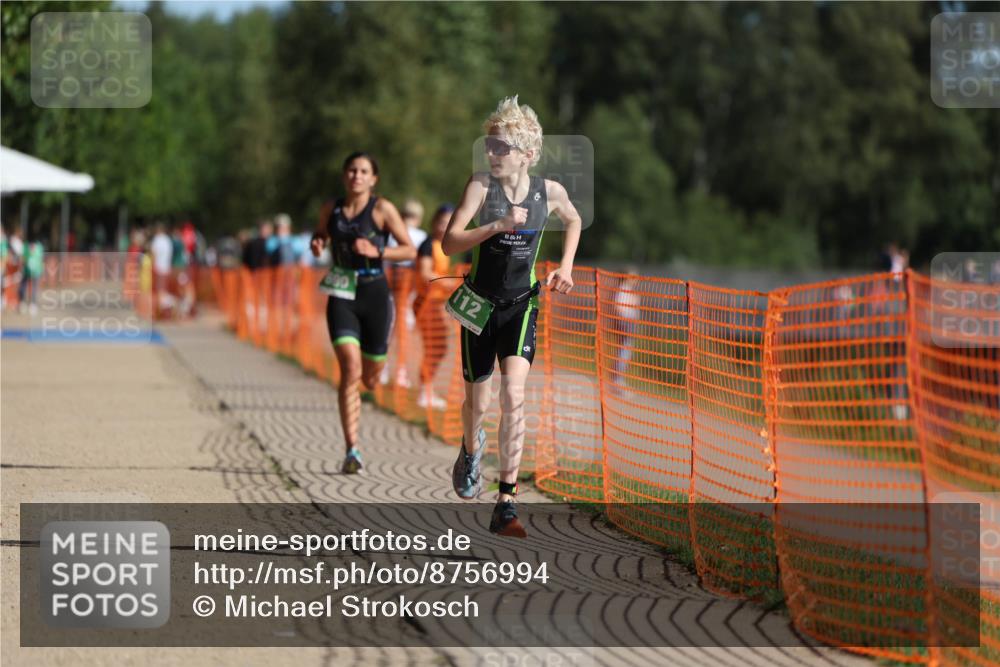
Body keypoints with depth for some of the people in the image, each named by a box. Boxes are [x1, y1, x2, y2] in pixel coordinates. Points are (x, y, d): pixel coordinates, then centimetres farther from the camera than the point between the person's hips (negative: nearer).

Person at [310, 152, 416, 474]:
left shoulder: (382, 209, -4)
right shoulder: (332, 209, 6)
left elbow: (410, 250, -4)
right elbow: (320, 236, 25)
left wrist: (376, 251, -18)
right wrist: (316, 244, 1)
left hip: (374, 294, -1)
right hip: (341, 298, 1)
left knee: (370, 377, 9)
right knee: (350, 369, -17)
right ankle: (352, 451, -19)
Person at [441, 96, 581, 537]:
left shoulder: (550, 192, -6)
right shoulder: (481, 186, -13)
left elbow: (573, 220, 18)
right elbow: (449, 243, -21)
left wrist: (565, 268, 7)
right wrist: (497, 226, -32)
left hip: (522, 306, 0)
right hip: (480, 305, 0)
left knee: (513, 393, -19)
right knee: (478, 403, 10)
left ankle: (506, 504, -18)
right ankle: (471, 451, 49)